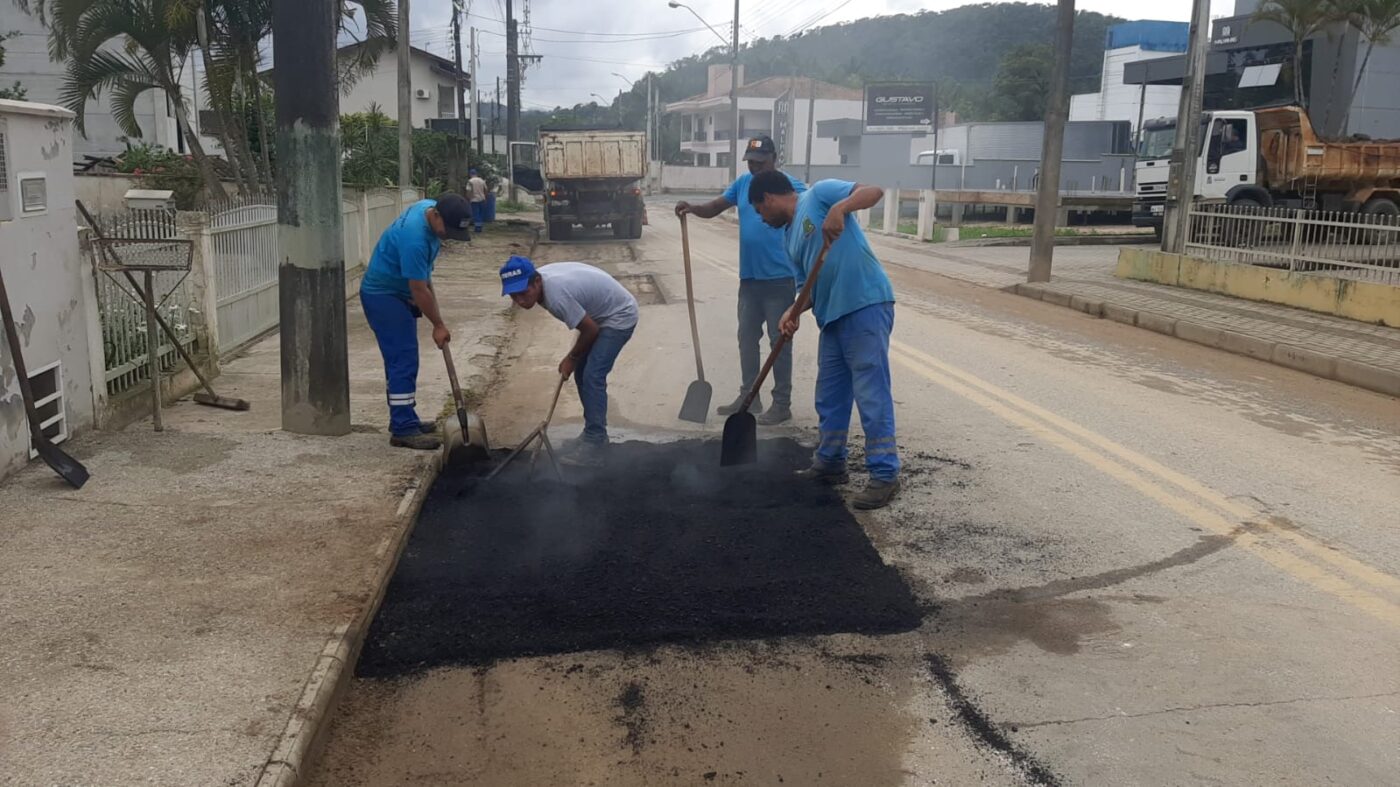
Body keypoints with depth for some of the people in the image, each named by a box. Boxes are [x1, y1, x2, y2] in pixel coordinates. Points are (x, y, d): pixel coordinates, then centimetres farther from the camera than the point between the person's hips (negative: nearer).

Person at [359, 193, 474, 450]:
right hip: (383, 296, -10)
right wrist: (439, 325, -16)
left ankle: (403, 420, 21)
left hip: (398, 294, 10)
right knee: (403, 360, -12)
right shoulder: (414, 237, -32)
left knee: (401, 359, 13)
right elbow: (419, 290, -25)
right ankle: (403, 430, -11)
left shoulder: (431, 207, -4)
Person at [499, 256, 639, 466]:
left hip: (618, 316, -9)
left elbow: (591, 330, -23)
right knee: (582, 373, 10)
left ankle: (595, 443, -9)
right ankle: (593, 434, 21)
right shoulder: (540, 278, -8)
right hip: (599, 314, 9)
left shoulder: (556, 295, -35)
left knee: (592, 376, -15)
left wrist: (571, 358, -8)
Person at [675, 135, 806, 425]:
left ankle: (782, 404, 6)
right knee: (747, 338, 13)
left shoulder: (790, 186, -9)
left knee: (779, 341, -1)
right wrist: (693, 209, -11)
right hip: (749, 278, 7)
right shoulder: (743, 183, 10)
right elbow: (714, 208, 11)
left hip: (779, 279, -7)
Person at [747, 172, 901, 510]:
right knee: (829, 396, 16)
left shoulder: (818, 193, -1)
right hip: (833, 316, 10)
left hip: (866, 306, -10)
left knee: (871, 395, -8)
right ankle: (830, 463, 31)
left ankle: (885, 475, -1)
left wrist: (840, 208, -30)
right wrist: (794, 311, 0)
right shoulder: (792, 239, 21)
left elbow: (874, 191, -12)